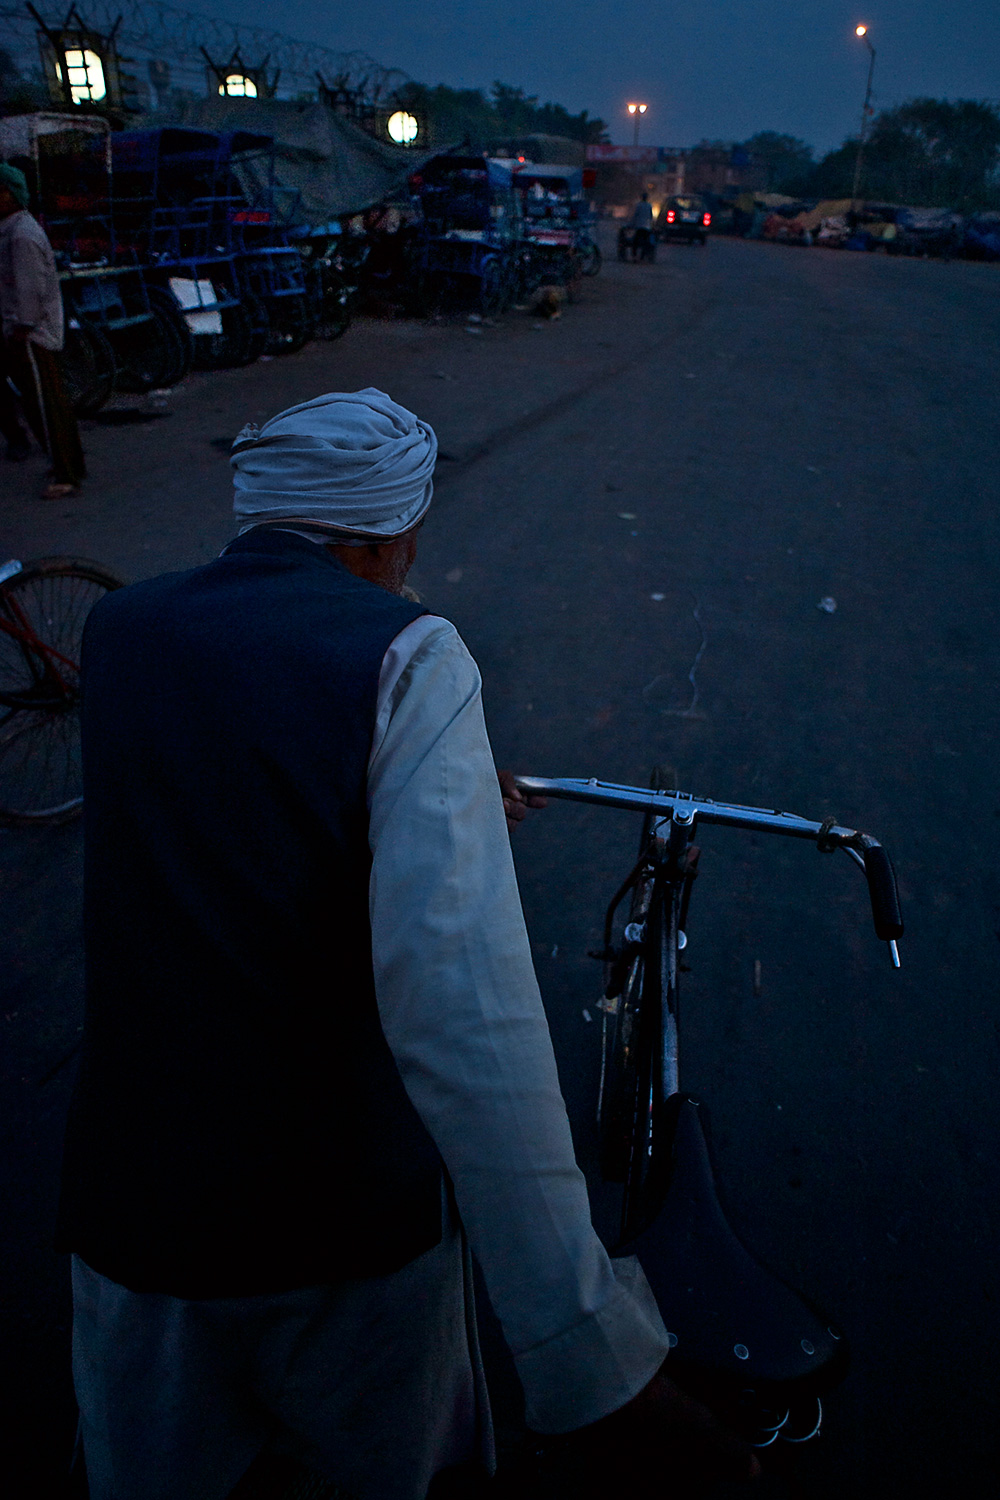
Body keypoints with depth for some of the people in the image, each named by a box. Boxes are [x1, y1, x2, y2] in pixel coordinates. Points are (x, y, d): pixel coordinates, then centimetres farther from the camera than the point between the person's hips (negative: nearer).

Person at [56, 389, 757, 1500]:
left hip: (130, 1208, 4)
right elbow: (458, 1003, -32)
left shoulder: (117, 629, -1)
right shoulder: (406, 653, -18)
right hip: (352, 1214, -3)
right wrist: (590, 1358, -28)